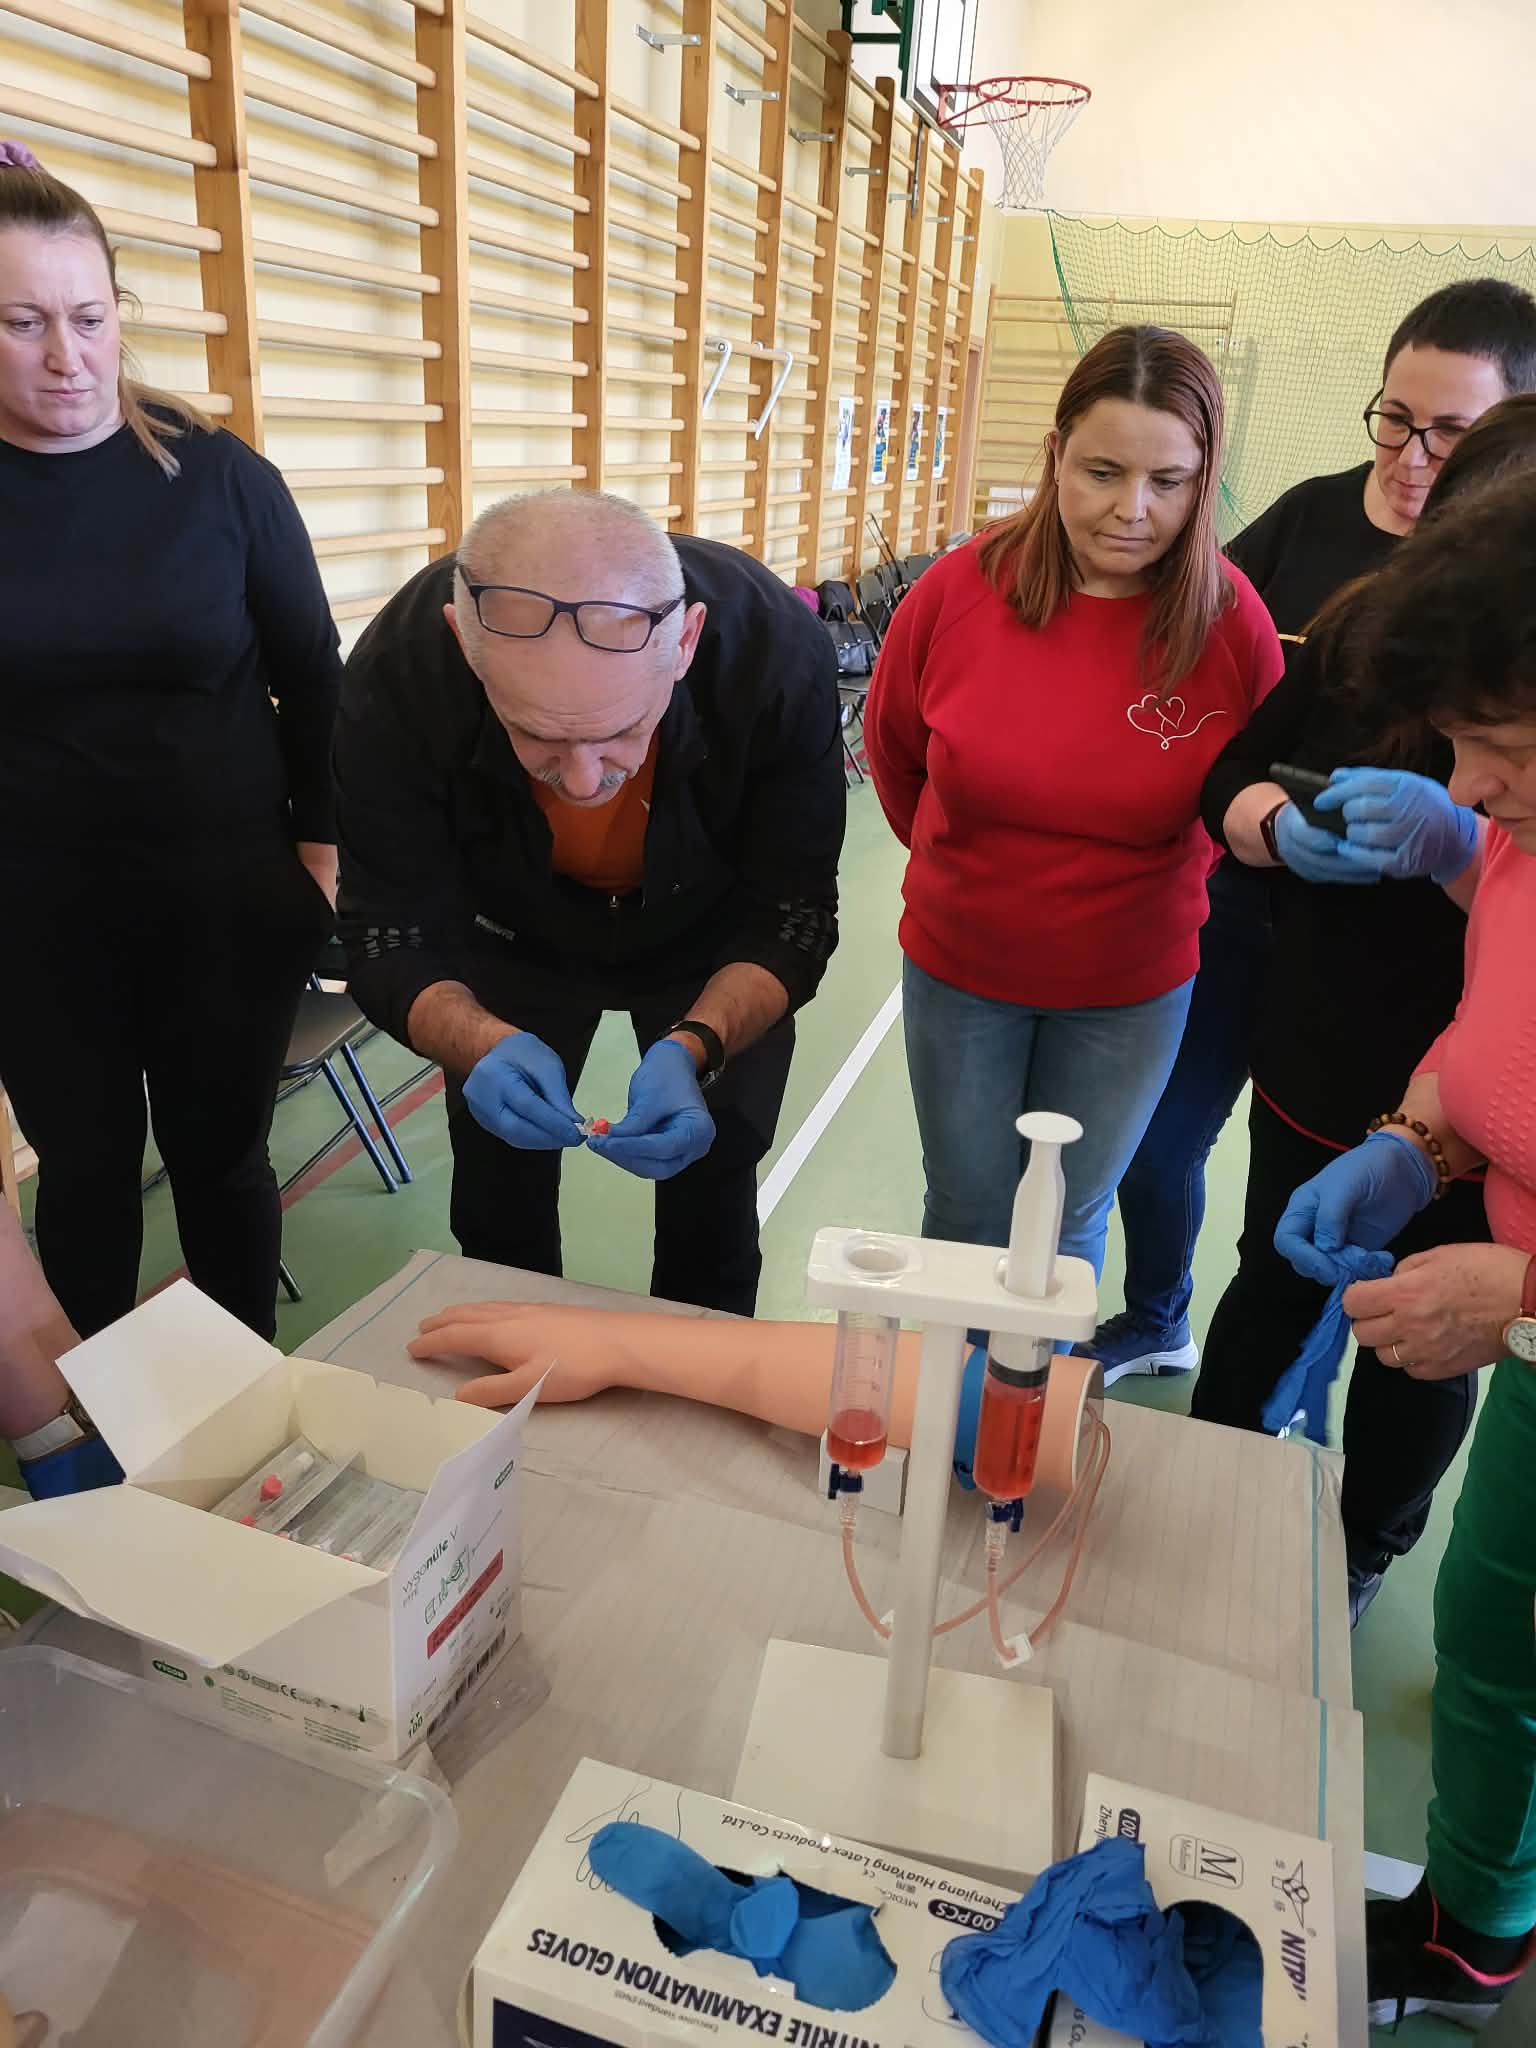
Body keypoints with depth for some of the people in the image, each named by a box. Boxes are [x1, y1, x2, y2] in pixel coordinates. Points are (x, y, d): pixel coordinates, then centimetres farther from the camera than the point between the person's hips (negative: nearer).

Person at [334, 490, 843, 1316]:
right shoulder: (399, 670, -34)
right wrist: (484, 1045, -45)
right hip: (516, 934, 1)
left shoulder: (777, 650, -36)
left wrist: (692, 1048, -43)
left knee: (711, 1211, 9)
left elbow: (789, 922, -25)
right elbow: (391, 940, -24)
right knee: (497, 1218, 11)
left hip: (711, 946, 0)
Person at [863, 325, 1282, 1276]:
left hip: (1131, 990, 0)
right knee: (967, 1218, 15)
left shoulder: (1233, 622, -15)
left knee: (1068, 1226, 17)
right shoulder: (962, 587, -15)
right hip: (959, 966, 0)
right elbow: (892, 748, 3)